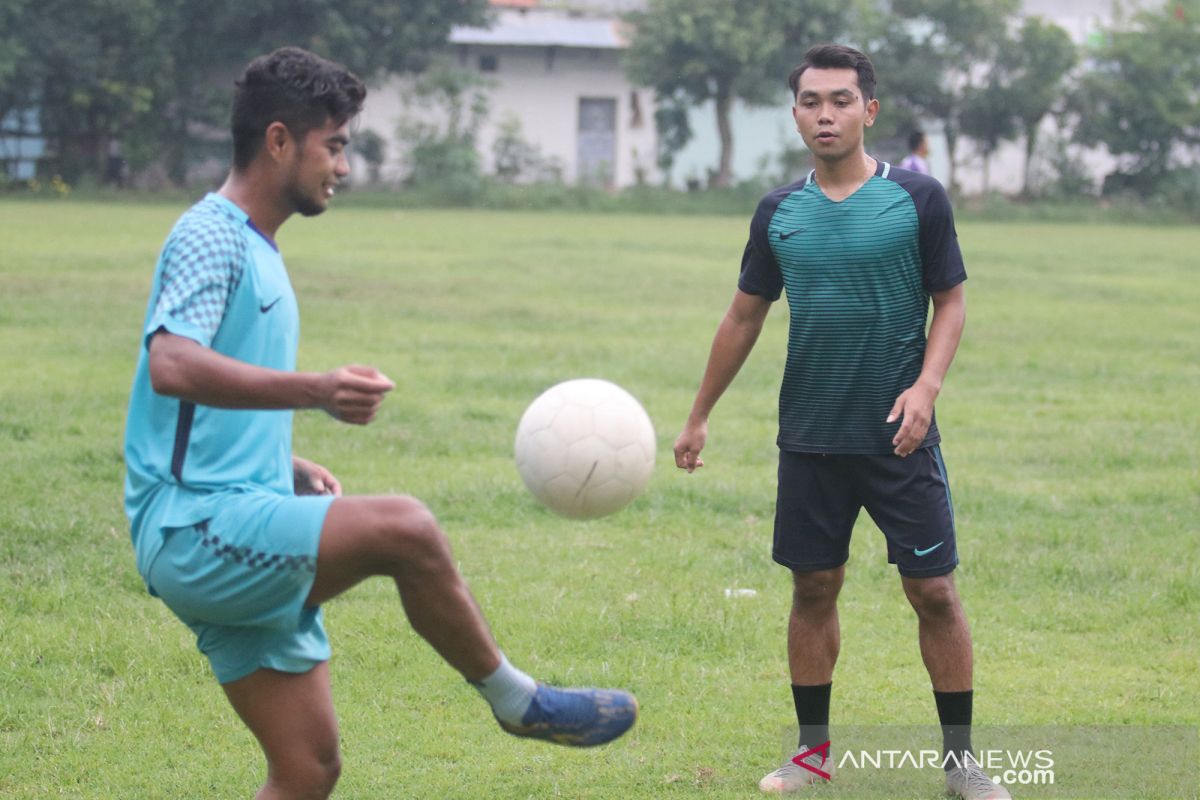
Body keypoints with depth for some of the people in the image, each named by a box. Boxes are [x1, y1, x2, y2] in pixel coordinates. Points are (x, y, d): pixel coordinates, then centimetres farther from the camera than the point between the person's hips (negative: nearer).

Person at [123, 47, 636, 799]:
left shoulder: (257, 253, 22)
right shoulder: (210, 237, -8)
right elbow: (170, 366, -28)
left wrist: (291, 469, 14)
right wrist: (313, 389, -38)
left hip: (239, 554, 10)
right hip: (197, 530, -10)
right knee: (404, 527, -25)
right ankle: (516, 700, -7)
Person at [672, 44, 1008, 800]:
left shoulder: (918, 198, -5)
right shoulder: (780, 213, 4)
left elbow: (951, 302, 0)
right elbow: (744, 318, 14)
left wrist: (927, 384, -16)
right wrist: (699, 418, 18)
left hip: (899, 435, -3)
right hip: (810, 439, 3)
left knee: (934, 591, -2)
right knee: (814, 589, 8)